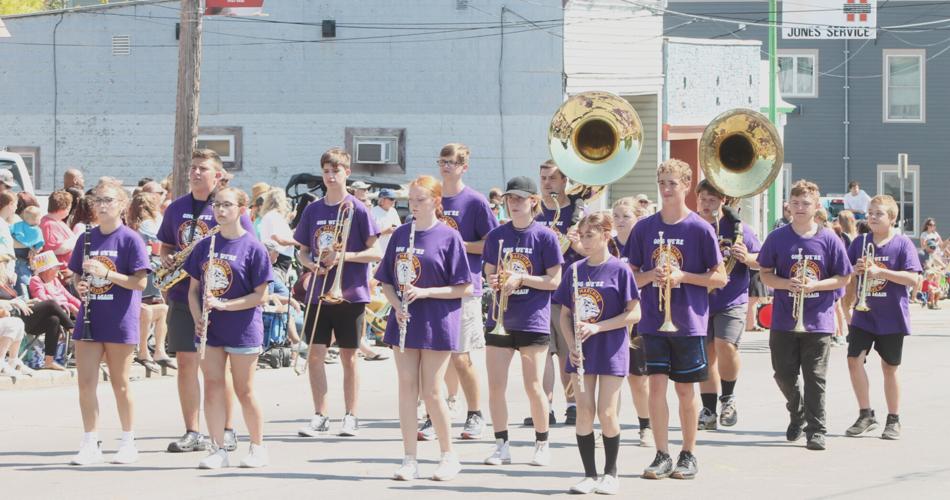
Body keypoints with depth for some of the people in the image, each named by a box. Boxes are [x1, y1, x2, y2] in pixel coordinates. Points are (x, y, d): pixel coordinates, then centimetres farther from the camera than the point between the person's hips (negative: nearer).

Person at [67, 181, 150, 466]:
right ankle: (90, 444, 7)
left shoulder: (130, 239, -6)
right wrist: (79, 285, -6)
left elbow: (140, 282, -12)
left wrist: (106, 273, -22)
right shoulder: (87, 238, 9)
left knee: (120, 383, 4)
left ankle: (128, 443, 16)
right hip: (89, 319, 4)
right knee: (85, 382, 1)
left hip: (119, 321, -4)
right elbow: (76, 274, 17)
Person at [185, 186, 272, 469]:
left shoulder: (253, 248, -7)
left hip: (243, 329, -4)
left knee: (244, 391, 1)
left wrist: (224, 305, -19)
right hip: (210, 328, 4)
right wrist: (198, 318, -6)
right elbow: (193, 288, 11)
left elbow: (260, 295, -10)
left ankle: (258, 448, 14)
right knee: (213, 388, 4)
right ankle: (218, 449, 10)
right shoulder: (205, 246, 7)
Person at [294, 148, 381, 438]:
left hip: (350, 293, -3)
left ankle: (351, 417, 11)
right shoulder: (313, 210, 8)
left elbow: (375, 252, -6)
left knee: (348, 356, 4)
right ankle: (320, 417, 8)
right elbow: (303, 251, 15)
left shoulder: (357, 209, -4)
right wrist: (311, 264, -7)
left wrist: (344, 256, -18)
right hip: (318, 293, 3)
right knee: (315, 354, -1)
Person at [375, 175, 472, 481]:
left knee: (431, 392, -3)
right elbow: (386, 281, 11)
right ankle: (410, 459, 8)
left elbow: (463, 288, -7)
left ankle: (449, 456, 12)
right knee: (407, 388, 3)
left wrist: (426, 292, -17)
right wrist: (397, 305, -7)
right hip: (405, 321, 4)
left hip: (437, 324, -4)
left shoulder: (448, 237, -6)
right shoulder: (400, 235, 8)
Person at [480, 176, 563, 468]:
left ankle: (542, 444, 14)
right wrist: (495, 281, -10)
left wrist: (522, 279, -16)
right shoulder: (496, 236, 7)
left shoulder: (544, 237, -4)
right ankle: (501, 446, 11)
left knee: (533, 386, -1)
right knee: (495, 385, 0)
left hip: (533, 320, -4)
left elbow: (554, 281, -5)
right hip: (500, 319, 4)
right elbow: (489, 273, 13)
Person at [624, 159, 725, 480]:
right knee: (657, 384, -3)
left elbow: (719, 278, -3)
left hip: (688, 321, -2)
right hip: (654, 320, 2)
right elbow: (631, 275, 10)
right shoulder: (644, 228, 5)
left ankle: (688, 455, 16)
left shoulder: (700, 229, -4)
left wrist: (682, 276, -15)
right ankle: (662, 456, 4)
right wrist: (651, 275, -11)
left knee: (685, 390, 5)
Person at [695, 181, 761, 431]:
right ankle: (708, 412, 12)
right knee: (706, 354, 5)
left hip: (732, 300, -3)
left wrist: (747, 258, -20)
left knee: (725, 345, -21)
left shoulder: (737, 227, -2)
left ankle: (728, 397, 2)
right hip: (700, 301, 3)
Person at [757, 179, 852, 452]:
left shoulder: (829, 240, -2)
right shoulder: (777, 238, 1)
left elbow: (842, 278, 2)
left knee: (815, 378, -2)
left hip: (818, 322, -2)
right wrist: (788, 284, -14)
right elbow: (765, 274, 5)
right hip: (783, 320, 2)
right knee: (784, 374, 8)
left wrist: (815, 285, -15)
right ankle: (797, 413, 33)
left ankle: (816, 430, 4)